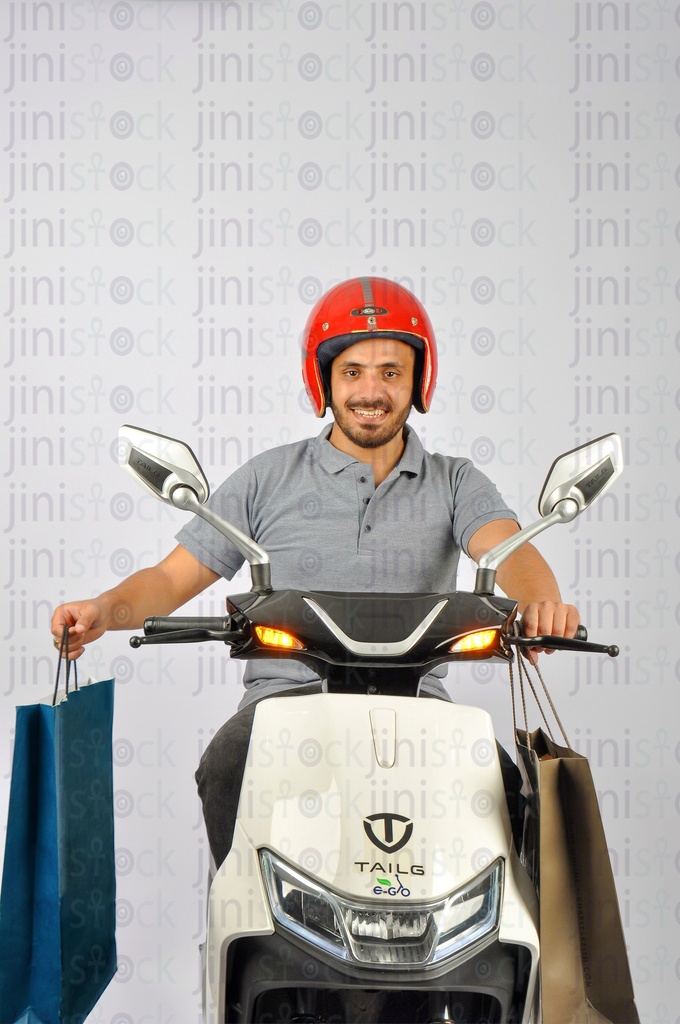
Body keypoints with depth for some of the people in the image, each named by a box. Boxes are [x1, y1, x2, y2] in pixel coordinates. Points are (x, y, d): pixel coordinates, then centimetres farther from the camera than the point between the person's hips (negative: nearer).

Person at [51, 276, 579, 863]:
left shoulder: (455, 483, 12)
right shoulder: (269, 479, 11)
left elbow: (508, 550, -8)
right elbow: (174, 576, 10)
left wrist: (538, 600, -33)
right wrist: (106, 610, -13)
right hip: (288, 692, 0)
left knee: (504, 783, -26)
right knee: (227, 772, -30)